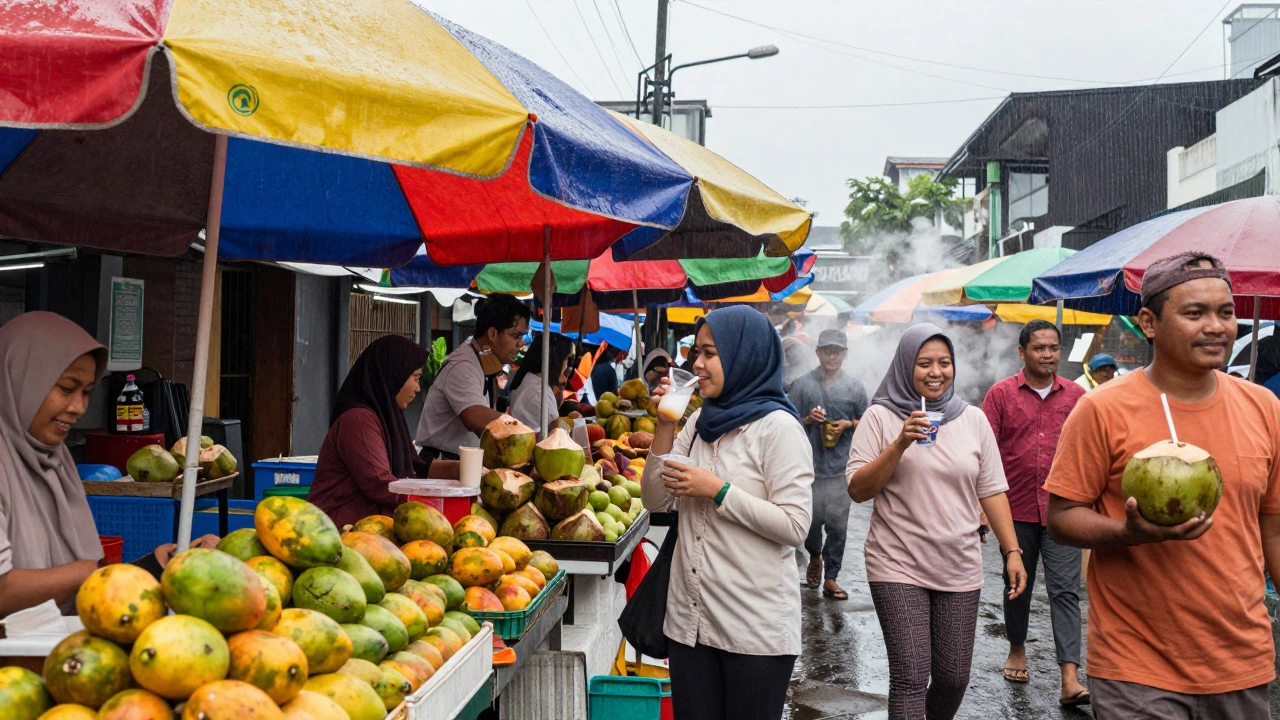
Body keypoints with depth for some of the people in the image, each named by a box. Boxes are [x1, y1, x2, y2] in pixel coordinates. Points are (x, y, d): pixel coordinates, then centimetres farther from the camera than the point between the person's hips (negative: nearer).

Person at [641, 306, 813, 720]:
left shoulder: (777, 427, -11)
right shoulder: (699, 422, 10)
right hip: (690, 619, 6)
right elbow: (656, 501, 8)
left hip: (755, 629, -6)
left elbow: (794, 527, -16)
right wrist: (665, 427, -2)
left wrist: (718, 491, -18)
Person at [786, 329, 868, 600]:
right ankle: (815, 557, 38)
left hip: (841, 467, 1)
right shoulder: (802, 384, 4)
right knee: (811, 519, 7)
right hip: (809, 465, 0)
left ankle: (830, 578, 10)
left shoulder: (854, 387, 8)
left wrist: (848, 424, -4)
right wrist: (807, 419, -12)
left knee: (837, 523, -2)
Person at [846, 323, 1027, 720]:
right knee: (910, 678, -9)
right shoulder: (880, 417, -2)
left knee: (954, 677, 9)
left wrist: (1012, 551, 3)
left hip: (960, 569, 3)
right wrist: (900, 445, -18)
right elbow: (857, 491, -7)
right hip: (899, 567, -3)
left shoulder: (973, 419, 7)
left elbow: (991, 490, 10)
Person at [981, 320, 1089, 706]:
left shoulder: (1076, 395, 5)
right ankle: (1017, 649, 38)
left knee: (1065, 591, -5)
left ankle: (1070, 679, -7)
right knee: (1017, 585, 16)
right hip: (1016, 510, 0)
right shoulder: (1001, 394, -1)